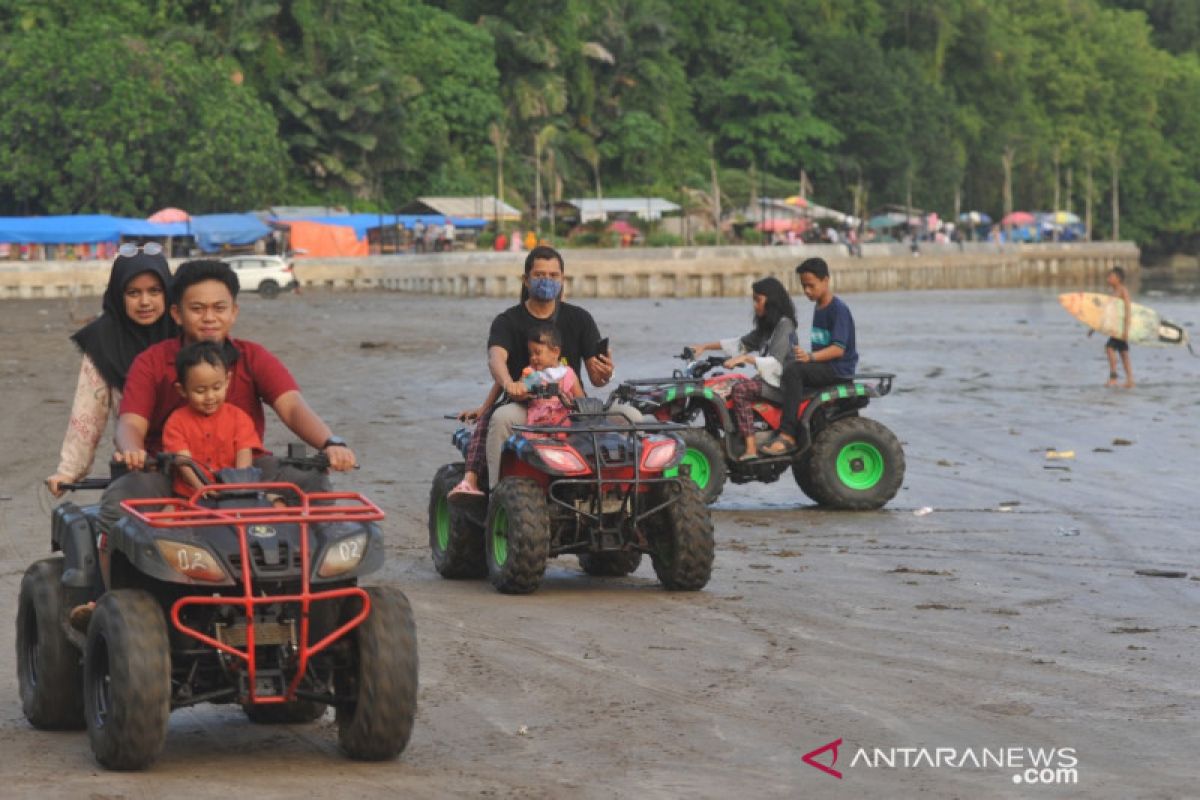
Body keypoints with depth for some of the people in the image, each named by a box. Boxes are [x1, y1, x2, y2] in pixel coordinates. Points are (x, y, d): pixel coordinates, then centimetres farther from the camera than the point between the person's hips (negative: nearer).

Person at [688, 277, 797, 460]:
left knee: (740, 389, -29)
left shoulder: (784, 324, -11)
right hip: (766, 379, 10)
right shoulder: (766, 326, 20)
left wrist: (745, 358, -31)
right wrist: (705, 347, 17)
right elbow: (741, 344, 24)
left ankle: (751, 450, -35)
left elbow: (775, 363, -22)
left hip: (780, 382, -10)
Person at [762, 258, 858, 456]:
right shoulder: (818, 308, 16)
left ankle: (787, 435, -35)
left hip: (840, 368, -10)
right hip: (822, 368, 10)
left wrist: (810, 357, -33)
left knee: (793, 370, -29)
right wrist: (809, 356, 8)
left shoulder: (839, 309, -12)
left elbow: (838, 349, -21)